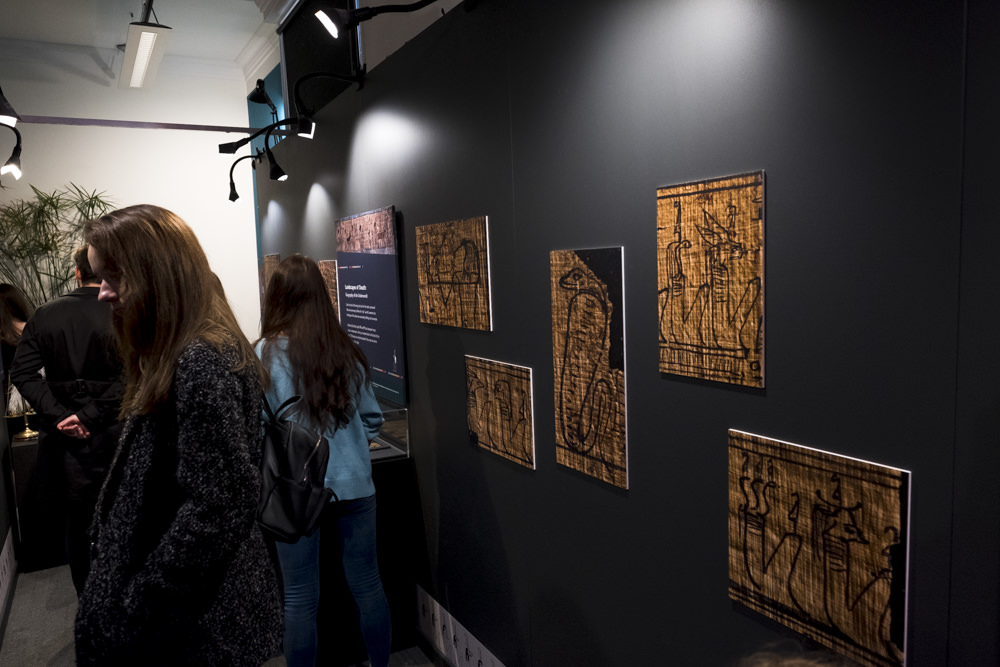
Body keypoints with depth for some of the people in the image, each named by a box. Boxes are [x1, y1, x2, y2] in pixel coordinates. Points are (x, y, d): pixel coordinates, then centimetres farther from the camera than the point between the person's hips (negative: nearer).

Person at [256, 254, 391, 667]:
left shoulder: (266, 354, -9)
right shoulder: (346, 350, 1)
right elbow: (372, 420, 6)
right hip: (353, 485, 3)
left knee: (300, 600, 10)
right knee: (367, 586, 15)